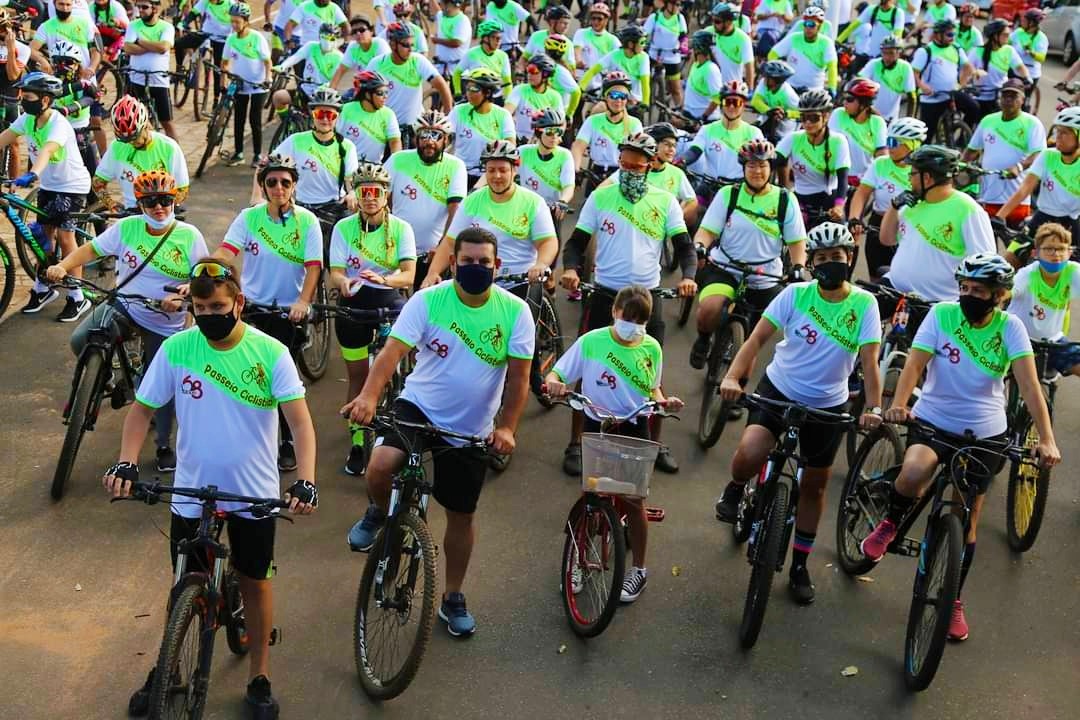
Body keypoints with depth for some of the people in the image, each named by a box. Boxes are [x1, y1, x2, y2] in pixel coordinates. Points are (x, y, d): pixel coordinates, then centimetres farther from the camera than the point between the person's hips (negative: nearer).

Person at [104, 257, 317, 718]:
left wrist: (304, 481, -30)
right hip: (191, 493, 1)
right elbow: (142, 410, -1)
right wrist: (126, 463, -17)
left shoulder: (270, 352, -13)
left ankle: (259, 679, 28)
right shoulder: (176, 349, -9)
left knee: (255, 581, 13)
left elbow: (300, 421, -16)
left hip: (254, 494, -1)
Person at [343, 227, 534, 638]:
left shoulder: (514, 311, -11)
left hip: (471, 429, 1)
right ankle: (379, 513, 9)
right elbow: (393, 350, -25)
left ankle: (453, 599, 33)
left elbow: (519, 375, -10)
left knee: (461, 514, 11)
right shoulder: (428, 300, -15)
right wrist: (369, 396, -42)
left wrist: (506, 426, -23)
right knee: (379, 467, -29)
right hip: (418, 406, -1)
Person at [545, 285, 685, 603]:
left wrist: (663, 401, -10)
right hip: (596, 425, -1)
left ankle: (638, 569, 20)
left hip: (634, 429, 1)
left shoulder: (651, 348, -3)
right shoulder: (591, 341, -10)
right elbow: (556, 374, -7)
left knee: (633, 499, 4)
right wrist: (554, 383, -30)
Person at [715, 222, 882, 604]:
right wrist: (733, 376, -31)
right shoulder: (796, 294, -11)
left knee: (814, 486, 13)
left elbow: (869, 360, -16)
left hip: (827, 405, 1)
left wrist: (873, 407, -29)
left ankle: (800, 566, 31)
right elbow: (759, 336, -16)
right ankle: (735, 490, 9)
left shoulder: (864, 303, -11)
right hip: (779, 390, -1)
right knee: (750, 453, -28)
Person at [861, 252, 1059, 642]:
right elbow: (914, 363, -19)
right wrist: (898, 405, -37)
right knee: (915, 472, -34)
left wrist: (1046, 439, -29)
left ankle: (953, 600, 28)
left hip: (984, 434, 1)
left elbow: (1029, 383, -19)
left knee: (966, 522, 8)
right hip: (933, 420, -1)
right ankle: (889, 523, -1)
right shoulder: (942, 314, -10)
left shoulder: (1010, 328, -10)